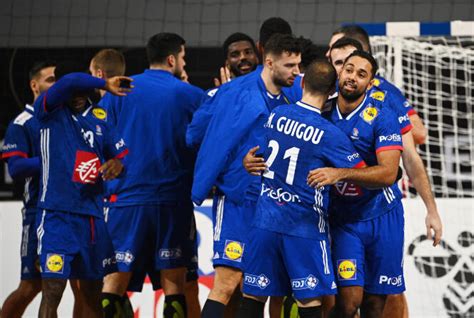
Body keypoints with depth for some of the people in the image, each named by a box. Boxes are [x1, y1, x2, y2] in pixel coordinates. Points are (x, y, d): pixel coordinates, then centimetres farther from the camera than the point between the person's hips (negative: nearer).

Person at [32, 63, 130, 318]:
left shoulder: (100, 118, 10)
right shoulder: (49, 111, -3)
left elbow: (124, 154, 15)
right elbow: (69, 83, -22)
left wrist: (118, 164, -7)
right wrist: (105, 85, -11)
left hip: (92, 215, 5)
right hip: (56, 214, -5)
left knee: (92, 293, 10)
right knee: (52, 291, -12)